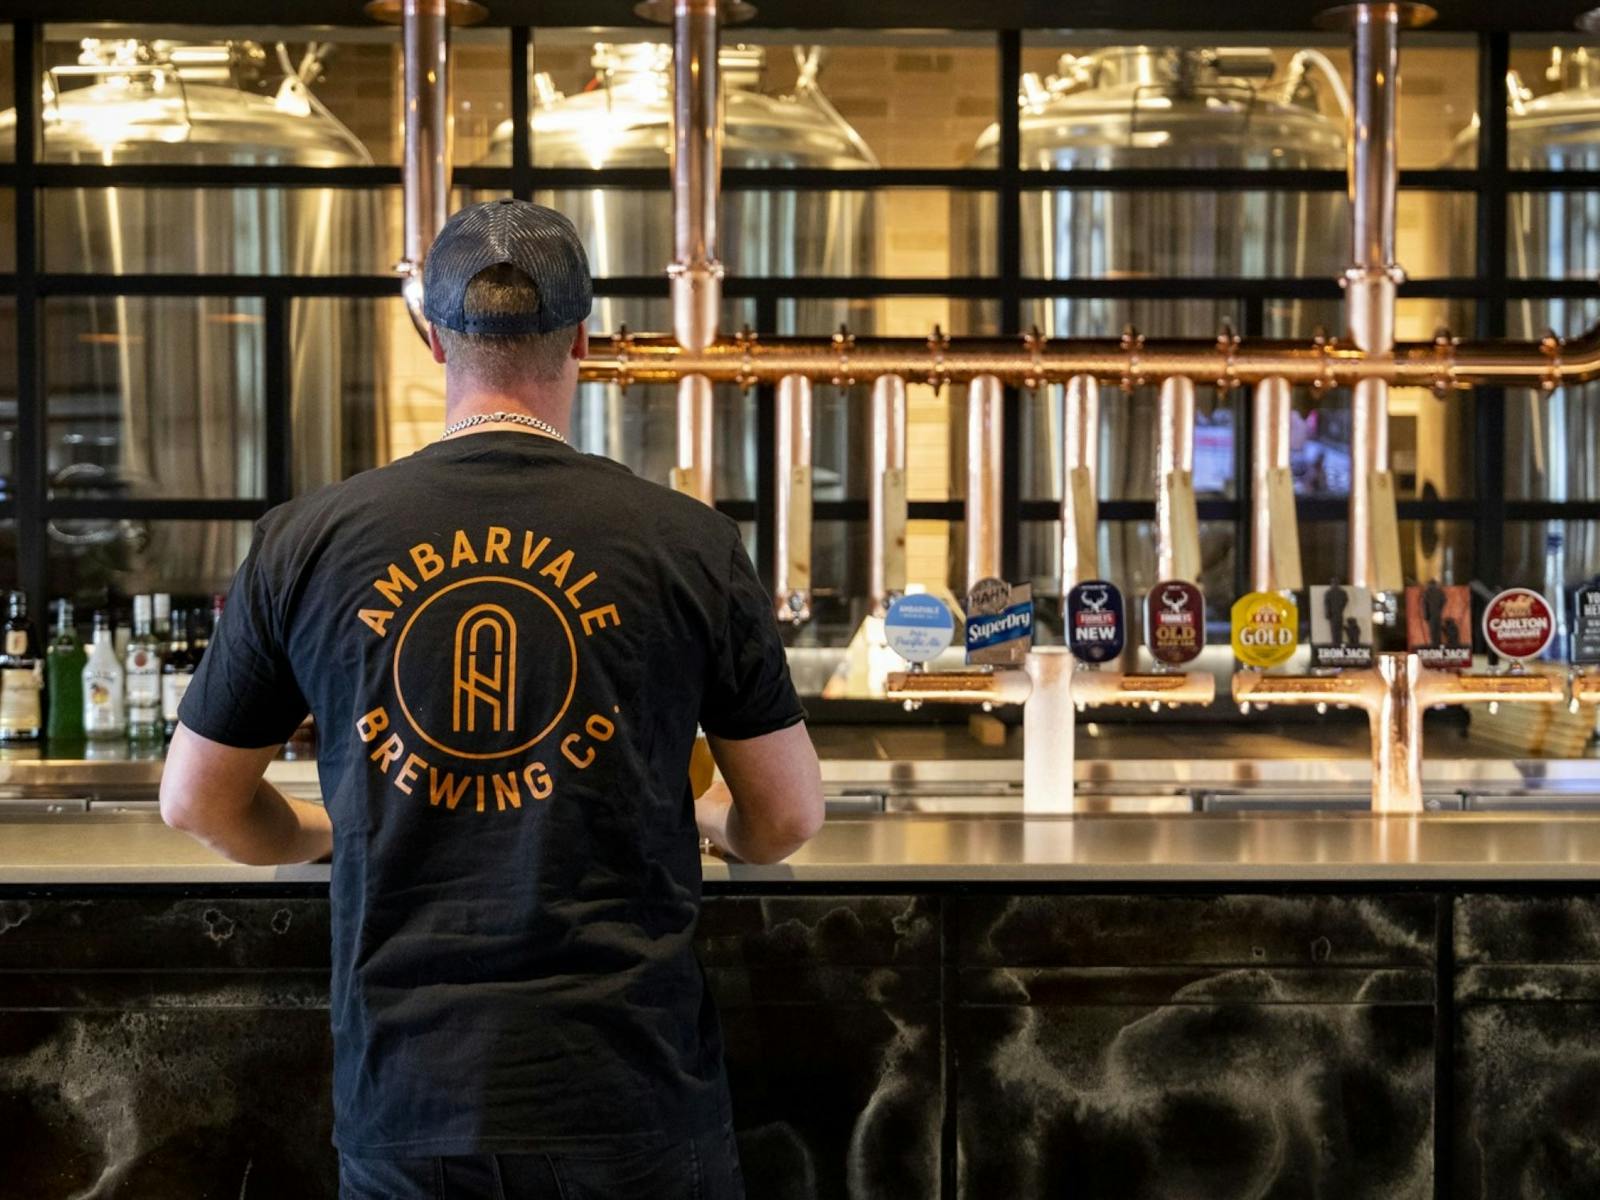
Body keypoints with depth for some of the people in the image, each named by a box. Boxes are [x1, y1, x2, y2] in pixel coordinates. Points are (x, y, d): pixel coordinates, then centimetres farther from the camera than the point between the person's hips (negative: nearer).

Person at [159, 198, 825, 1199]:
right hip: (630, 1092, -1)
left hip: (407, 1092, 1)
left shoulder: (308, 543, -2)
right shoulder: (687, 542, -5)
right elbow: (788, 819, 3)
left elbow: (197, 800, 9)